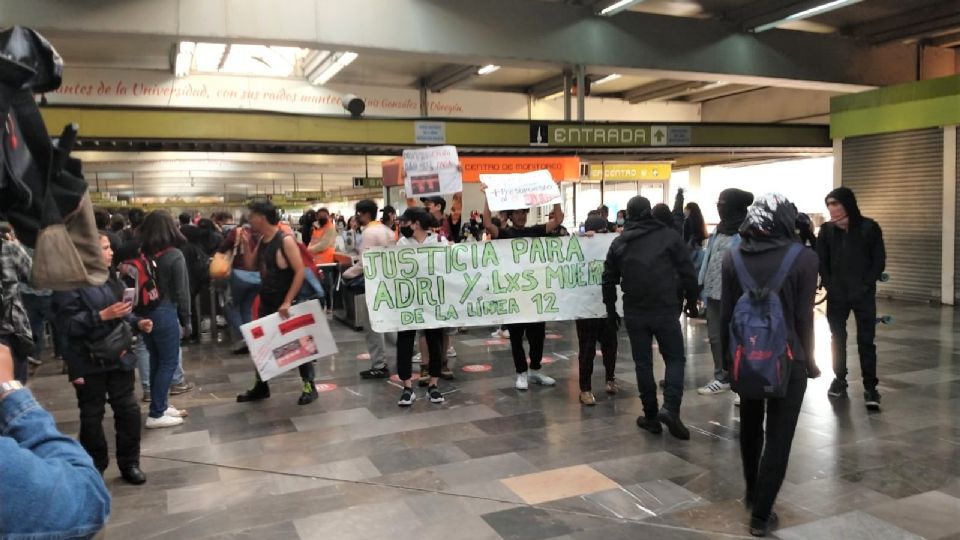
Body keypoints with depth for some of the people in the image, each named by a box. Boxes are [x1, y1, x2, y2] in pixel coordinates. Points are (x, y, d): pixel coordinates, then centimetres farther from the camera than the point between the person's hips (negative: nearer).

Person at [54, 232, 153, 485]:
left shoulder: (110, 278, 8)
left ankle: (129, 463, 24)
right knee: (92, 416, 9)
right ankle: (95, 468, 26)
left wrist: (137, 322, 1)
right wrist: (102, 316, -26)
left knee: (129, 409, 9)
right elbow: (67, 324, -20)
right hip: (89, 362, -6)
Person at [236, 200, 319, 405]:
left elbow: (300, 272, -20)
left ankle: (309, 386, 12)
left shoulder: (285, 241, -16)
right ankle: (261, 387, 25)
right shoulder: (262, 241, 7)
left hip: (285, 304, -8)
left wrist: (288, 302, -24)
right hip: (265, 303, 8)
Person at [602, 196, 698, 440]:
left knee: (643, 362, 10)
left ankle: (650, 415, 13)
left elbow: (609, 280, 8)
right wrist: (691, 301, 8)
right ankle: (670, 408, -10)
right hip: (665, 310, -2)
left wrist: (611, 308, 18)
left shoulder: (619, 242, 5)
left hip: (634, 312, 2)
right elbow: (687, 272, -2)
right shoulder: (669, 236, -2)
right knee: (675, 358, 8)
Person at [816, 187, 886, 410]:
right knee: (837, 339, 10)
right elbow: (822, 261, 6)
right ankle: (839, 379, 23)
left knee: (866, 340, -2)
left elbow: (879, 262, -3)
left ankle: (870, 387, 3)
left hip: (864, 295, -2)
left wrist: (864, 287, -9)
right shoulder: (827, 229, 0)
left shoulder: (869, 228, -7)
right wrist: (830, 286, -4)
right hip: (836, 295, 3)